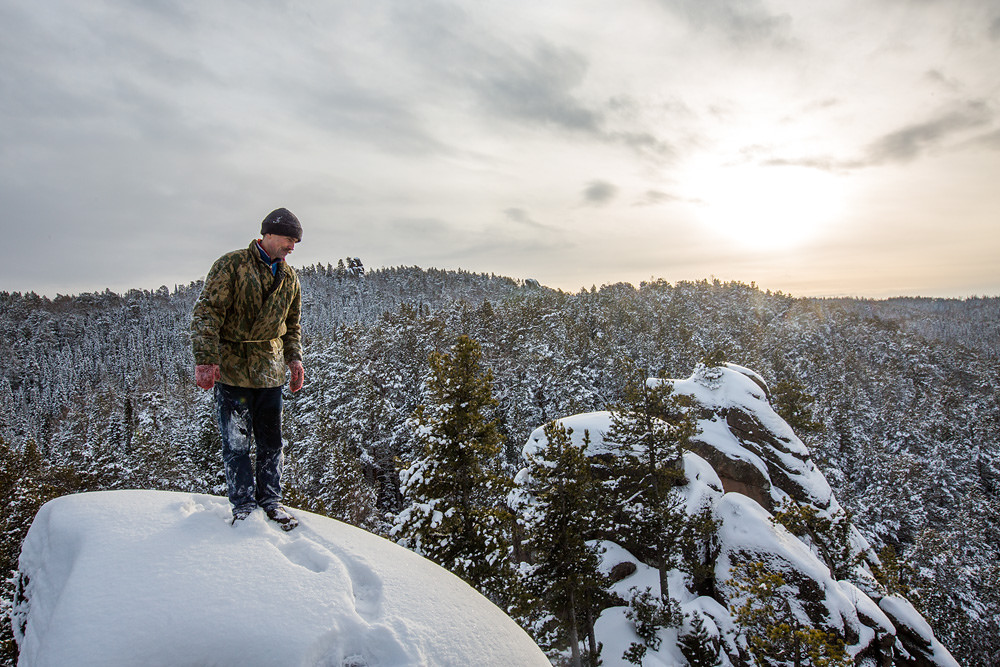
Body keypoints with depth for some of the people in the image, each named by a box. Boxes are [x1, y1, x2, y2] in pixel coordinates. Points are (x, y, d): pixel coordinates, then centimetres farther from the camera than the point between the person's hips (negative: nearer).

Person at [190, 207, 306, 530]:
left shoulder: (289, 278, 11)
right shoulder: (232, 265, -7)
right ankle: (243, 505, 16)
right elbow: (206, 312, -12)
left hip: (270, 370, 5)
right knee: (236, 443, 1)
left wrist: (294, 358, 10)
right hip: (232, 369, -5)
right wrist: (206, 359, -20)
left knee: (271, 441, 10)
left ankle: (270, 500, 24)